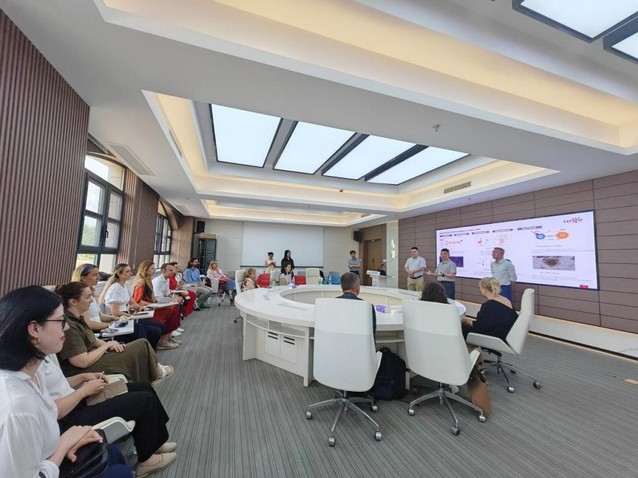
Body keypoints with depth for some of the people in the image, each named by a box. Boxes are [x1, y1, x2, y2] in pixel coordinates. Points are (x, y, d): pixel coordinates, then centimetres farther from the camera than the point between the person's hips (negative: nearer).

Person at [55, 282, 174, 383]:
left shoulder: (75, 318, 4)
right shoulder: (68, 325, -27)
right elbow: (83, 362, -28)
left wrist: (108, 345, -1)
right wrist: (107, 345, -14)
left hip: (92, 357, 9)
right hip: (85, 371, -9)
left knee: (141, 345, 6)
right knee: (142, 346, -6)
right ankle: (155, 373, 19)